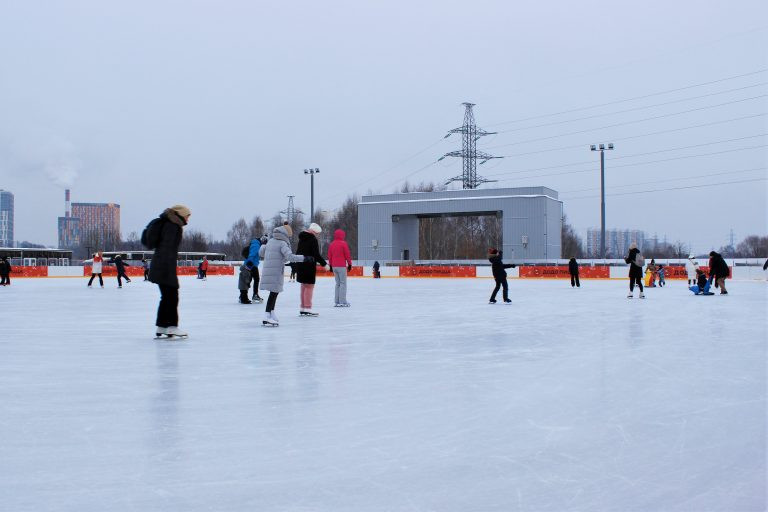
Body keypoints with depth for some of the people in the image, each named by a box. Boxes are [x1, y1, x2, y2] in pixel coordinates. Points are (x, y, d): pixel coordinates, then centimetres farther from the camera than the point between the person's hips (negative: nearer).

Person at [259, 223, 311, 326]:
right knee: (274, 293, -3)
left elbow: (261, 252, 26)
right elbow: (290, 256, -23)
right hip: (276, 272, -8)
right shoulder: (282, 244, -10)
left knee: (274, 292, 18)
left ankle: (271, 314, 27)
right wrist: (305, 258, -22)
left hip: (267, 271, 8)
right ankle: (266, 318, -4)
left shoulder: (270, 241, 14)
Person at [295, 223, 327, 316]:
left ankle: (302, 308, 21)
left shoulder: (301, 239, 13)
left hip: (300, 265, 8)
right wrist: (324, 264, -10)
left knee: (304, 286, 16)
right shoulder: (313, 239, -13)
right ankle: (307, 309, -4)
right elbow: (316, 254, -18)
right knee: (309, 286, -3)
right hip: (309, 266, -8)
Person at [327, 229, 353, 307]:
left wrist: (331, 265, 20)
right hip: (342, 266, -6)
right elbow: (347, 255, -8)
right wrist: (349, 264, 2)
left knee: (337, 283, 13)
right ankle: (342, 302, -8)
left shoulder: (331, 244, 10)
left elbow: (329, 256, 13)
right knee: (343, 283, -3)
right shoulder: (343, 243, -8)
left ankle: (336, 302, 9)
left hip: (334, 266, 6)